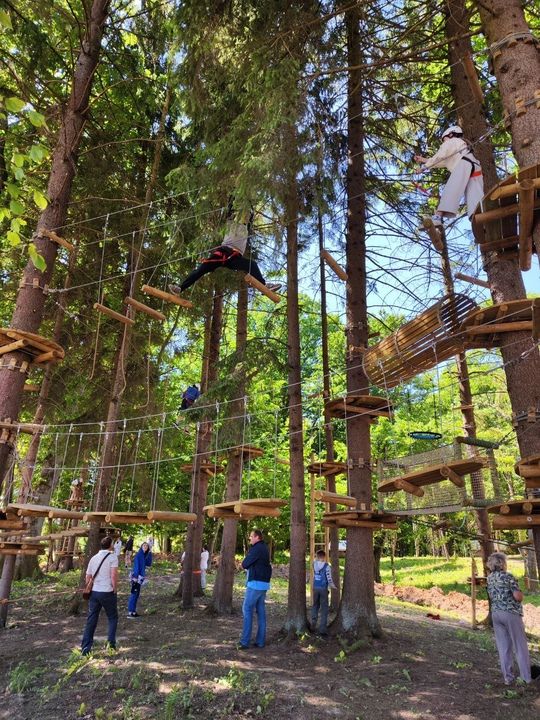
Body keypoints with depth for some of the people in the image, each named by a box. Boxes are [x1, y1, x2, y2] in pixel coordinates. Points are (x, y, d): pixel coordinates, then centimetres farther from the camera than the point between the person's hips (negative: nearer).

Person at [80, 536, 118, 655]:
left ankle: (85, 648, 9)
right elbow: (114, 575, -18)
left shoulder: (94, 558, 10)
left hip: (94, 592, 5)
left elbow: (88, 577, 12)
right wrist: (115, 589, -5)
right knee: (112, 618, 13)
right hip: (107, 592, -5)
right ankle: (111, 644, 7)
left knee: (91, 620, 11)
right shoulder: (112, 557, -9)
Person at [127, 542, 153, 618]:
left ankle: (133, 611, 20)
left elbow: (149, 564, 6)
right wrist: (136, 577, -22)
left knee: (136, 594, 13)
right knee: (134, 594, -7)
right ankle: (130, 612, -3)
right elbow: (136, 566, -17)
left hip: (140, 577, 9)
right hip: (136, 576, -9)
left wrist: (150, 553, 1)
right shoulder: (139, 555, -13)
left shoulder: (144, 556, 12)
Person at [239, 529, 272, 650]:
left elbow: (244, 564, -12)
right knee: (261, 611, 9)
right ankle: (260, 641, 11)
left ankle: (245, 641, -6)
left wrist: (245, 563, 9)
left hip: (255, 583, -9)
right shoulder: (264, 548, 15)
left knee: (247, 609, -5)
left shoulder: (257, 548, -14)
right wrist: (250, 565, 4)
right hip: (264, 583, 9)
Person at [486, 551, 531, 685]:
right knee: (520, 646, 8)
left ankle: (507, 677, 13)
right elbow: (518, 597, -18)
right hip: (511, 613, -6)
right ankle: (526, 677, 14)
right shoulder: (508, 577, -15)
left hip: (496, 613, 6)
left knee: (503, 647, 10)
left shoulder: (489, 578, 7)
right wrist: (521, 594, 3)